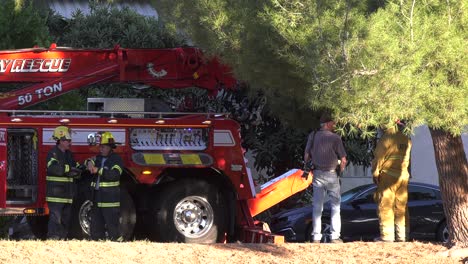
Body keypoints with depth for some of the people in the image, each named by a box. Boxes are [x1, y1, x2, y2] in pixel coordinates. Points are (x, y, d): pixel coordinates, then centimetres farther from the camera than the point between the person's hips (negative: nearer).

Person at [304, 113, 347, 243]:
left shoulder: (312, 136, 3)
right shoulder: (335, 138, -8)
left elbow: (306, 156, 6)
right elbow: (343, 160, -7)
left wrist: (308, 171, 19)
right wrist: (340, 171, 10)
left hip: (317, 174, 3)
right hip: (331, 174, -3)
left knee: (317, 206, 7)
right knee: (335, 205, 5)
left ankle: (316, 237, 5)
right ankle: (335, 236, 0)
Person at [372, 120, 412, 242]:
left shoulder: (387, 137, -10)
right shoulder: (406, 140, 11)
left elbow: (379, 156, -9)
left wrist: (375, 173, -4)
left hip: (388, 175, -6)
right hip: (403, 177, 6)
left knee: (385, 206, -4)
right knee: (401, 207, 10)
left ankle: (387, 235, -9)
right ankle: (402, 235, 9)